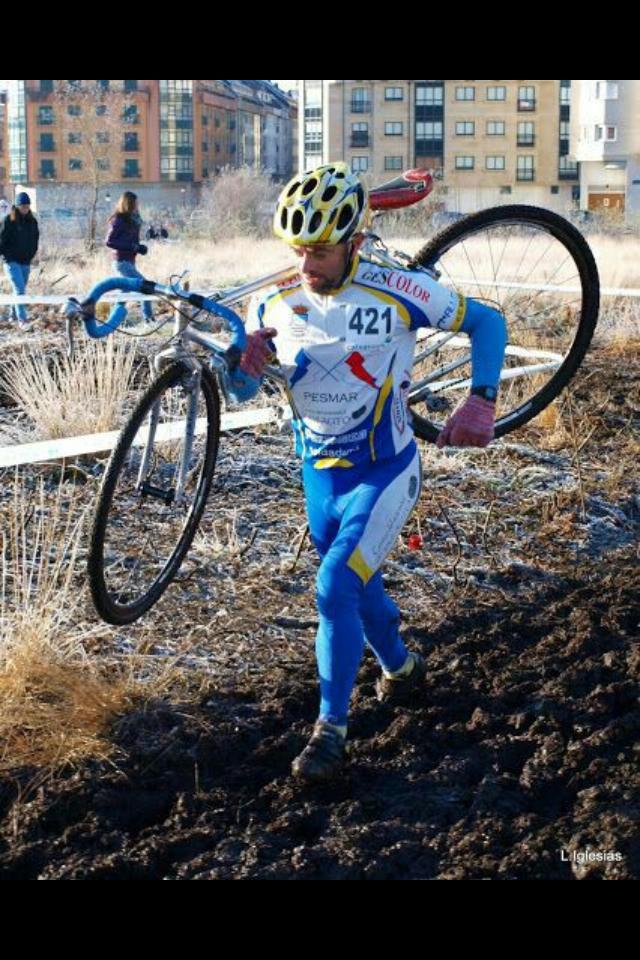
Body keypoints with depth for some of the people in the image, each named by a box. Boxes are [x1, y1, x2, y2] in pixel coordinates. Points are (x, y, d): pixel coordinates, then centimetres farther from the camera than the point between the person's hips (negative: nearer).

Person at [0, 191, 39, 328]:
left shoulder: (32, 221, 6)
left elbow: (35, 239, 15)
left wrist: (31, 254, 6)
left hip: (26, 262, 5)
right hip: (12, 261, -5)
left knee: (21, 290, 11)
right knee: (19, 289, -14)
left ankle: (14, 315, 24)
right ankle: (22, 319, -18)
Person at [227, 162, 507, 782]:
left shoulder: (399, 292, -18)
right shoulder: (275, 305, -9)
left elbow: (486, 321, -6)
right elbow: (242, 393, 1)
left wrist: (481, 401, -19)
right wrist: (244, 363, -23)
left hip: (384, 474, -5)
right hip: (320, 475, 5)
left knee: (335, 588, -18)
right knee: (359, 588, 21)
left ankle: (331, 727, -3)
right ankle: (401, 667, 49)